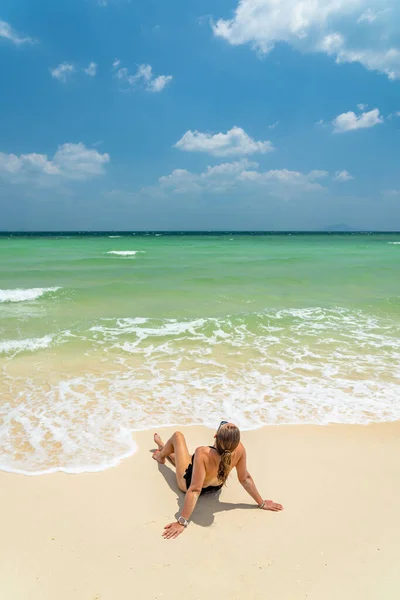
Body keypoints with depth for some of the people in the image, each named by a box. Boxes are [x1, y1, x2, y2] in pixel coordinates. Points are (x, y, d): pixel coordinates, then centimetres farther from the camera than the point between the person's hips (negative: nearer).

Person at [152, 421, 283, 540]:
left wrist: (182, 521, -37)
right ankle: (165, 450, 64)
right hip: (216, 486, 4)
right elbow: (245, 479, -22)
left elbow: (194, 490, -43)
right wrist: (262, 503, -8)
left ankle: (161, 456, 48)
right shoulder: (239, 449, -34)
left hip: (188, 483, -4)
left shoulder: (203, 453, -46)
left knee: (177, 435, 15)